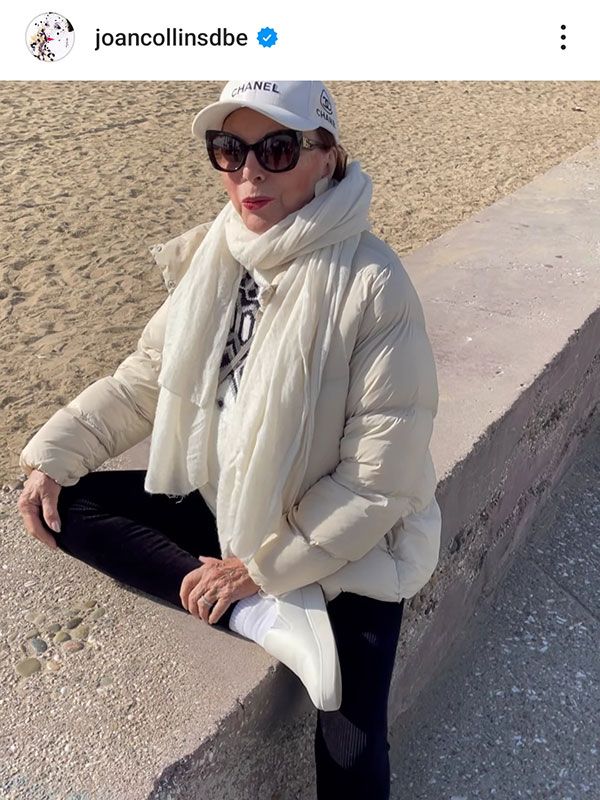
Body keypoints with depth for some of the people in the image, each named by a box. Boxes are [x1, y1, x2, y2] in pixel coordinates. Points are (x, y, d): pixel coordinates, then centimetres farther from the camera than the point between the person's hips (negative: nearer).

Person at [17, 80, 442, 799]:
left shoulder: (372, 286, -22)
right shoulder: (214, 255, -4)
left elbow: (381, 480, -21)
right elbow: (144, 379, 6)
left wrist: (260, 565, -18)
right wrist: (55, 452, -4)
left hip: (343, 544, -5)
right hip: (222, 500, 6)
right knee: (62, 503, -6)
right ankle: (267, 619, -13)